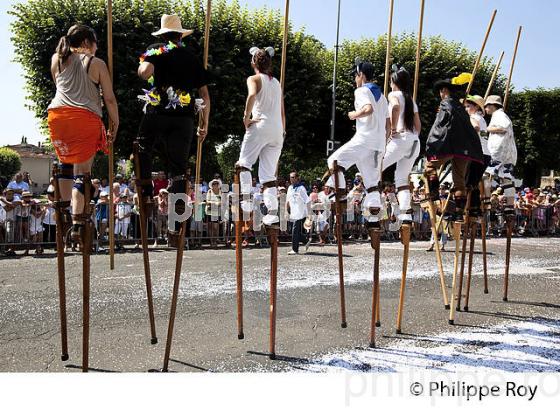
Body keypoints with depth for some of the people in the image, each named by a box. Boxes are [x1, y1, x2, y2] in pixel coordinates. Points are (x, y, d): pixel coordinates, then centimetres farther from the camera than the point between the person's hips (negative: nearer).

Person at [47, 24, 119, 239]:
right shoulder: (96, 64, 7)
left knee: (65, 162, 24)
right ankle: (77, 223, -9)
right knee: (82, 171, -2)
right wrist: (115, 125, 12)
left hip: (57, 115, 4)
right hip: (86, 118, -4)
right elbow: (109, 99, 3)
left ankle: (64, 207, 22)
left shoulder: (57, 60, 18)